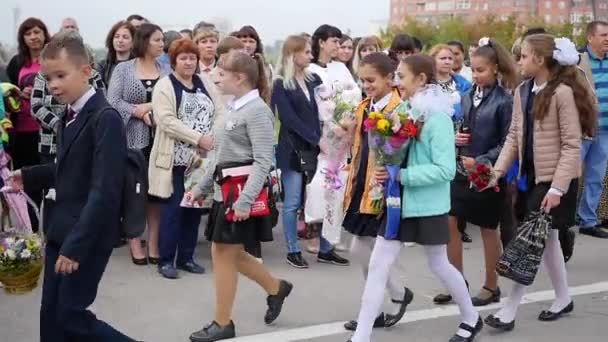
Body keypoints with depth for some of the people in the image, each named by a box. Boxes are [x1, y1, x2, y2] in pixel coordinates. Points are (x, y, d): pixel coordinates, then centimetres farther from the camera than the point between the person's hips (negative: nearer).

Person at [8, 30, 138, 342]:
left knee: (72, 317, -3)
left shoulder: (105, 118, -19)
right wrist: (28, 177, 11)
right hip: (60, 231, 9)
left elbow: (104, 191, -24)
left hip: (86, 237, -9)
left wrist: (75, 246, -25)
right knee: (50, 316, 12)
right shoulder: (71, 114, 10)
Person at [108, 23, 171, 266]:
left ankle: (154, 243, 12)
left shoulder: (166, 71, 8)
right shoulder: (123, 69, 3)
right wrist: (138, 111, -13)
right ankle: (135, 244, 11)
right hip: (132, 139, -2)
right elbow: (112, 101, -6)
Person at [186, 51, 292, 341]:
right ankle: (275, 287, 30)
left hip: (241, 193, -9)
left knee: (225, 255, -1)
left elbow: (263, 162, -21)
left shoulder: (257, 111, -14)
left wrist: (245, 199, -28)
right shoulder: (236, 108, 13)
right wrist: (202, 187, 21)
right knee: (228, 253, 13)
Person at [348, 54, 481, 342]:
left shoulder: (437, 118, -17)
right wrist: (384, 170, -4)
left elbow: (445, 169, -21)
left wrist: (401, 175, -24)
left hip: (428, 205, -6)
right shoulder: (406, 110, 4)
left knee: (439, 265, 11)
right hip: (400, 200, 6)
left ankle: (471, 319, 36)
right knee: (378, 265, 2)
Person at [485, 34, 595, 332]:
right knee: (545, 239, 15)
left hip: (555, 178, -7)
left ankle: (510, 310, -1)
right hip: (531, 174, 8)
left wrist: (557, 187, -21)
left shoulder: (563, 92, -16)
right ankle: (563, 299, 31)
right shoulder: (522, 91, 7)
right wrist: (498, 170, -2)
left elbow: (572, 145, -16)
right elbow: (514, 136, 10)